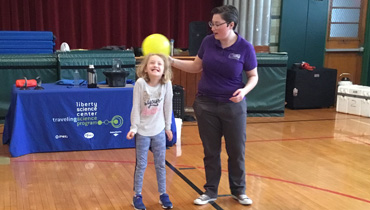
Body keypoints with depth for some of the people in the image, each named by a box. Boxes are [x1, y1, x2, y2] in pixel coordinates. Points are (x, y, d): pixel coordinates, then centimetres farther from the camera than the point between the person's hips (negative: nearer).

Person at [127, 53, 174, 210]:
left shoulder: (167, 84, -12)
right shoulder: (140, 83, -18)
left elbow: (168, 106, -1)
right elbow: (136, 107, -12)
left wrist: (168, 127, 6)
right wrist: (133, 128, -13)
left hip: (159, 130, 2)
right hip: (143, 131, -2)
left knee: (161, 164, 12)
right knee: (141, 165, 8)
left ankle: (163, 194, 26)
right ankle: (137, 196, 22)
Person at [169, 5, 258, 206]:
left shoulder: (245, 47, -12)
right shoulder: (208, 41, -4)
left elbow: (254, 76, -2)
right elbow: (196, 66, 9)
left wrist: (244, 90, -22)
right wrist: (172, 61, 0)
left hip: (233, 106, -2)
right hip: (206, 104, 2)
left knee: (236, 150, 9)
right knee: (211, 151, 11)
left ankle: (238, 190, 29)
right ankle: (210, 191, 26)